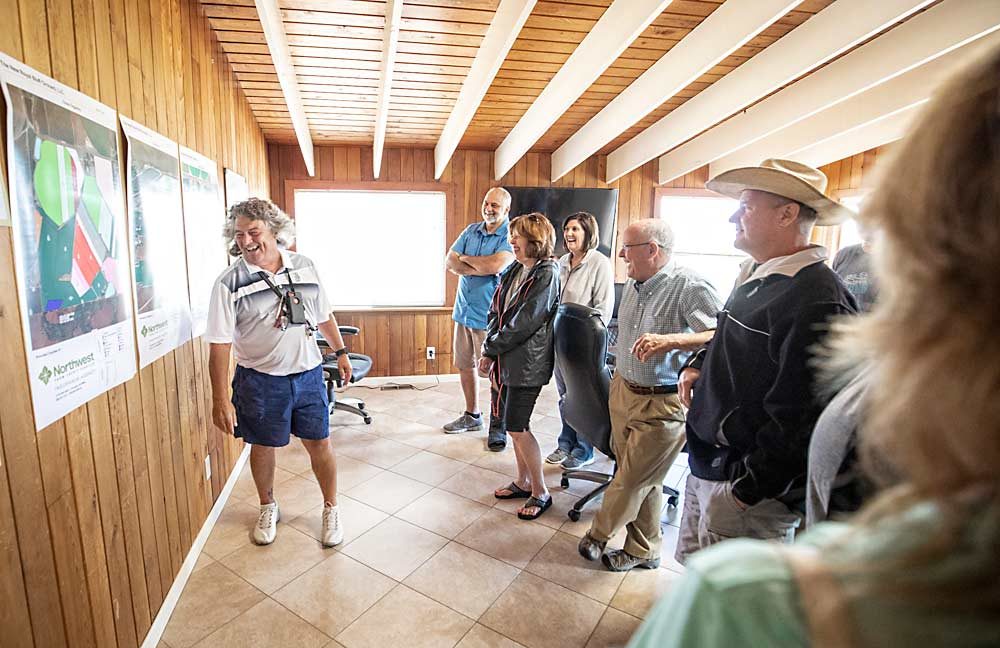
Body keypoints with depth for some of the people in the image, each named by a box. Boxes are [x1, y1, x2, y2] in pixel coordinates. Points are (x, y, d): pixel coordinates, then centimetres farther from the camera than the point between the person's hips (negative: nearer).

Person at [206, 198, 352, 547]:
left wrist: (341, 351, 15)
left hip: (307, 372, 2)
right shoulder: (229, 282, -10)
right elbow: (219, 344, -11)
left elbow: (324, 315, 10)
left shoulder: (304, 266, -1)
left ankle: (331, 508, 30)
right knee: (262, 446, 16)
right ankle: (268, 508, 42)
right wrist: (220, 399, -12)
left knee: (319, 443, 8)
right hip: (260, 380, -1)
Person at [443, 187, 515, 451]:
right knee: (464, 365, 14)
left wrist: (465, 259, -7)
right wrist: (479, 269, -14)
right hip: (464, 310, 6)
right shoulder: (471, 231, 11)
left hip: (489, 316, -6)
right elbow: (450, 262, 2)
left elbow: (495, 265, -25)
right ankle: (472, 415, 33)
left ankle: (498, 426, 17)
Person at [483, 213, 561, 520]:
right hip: (505, 359, 7)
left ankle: (540, 492, 16)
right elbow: (495, 311, 11)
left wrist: (490, 348, -12)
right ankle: (523, 481, 32)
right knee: (515, 425, 15)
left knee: (516, 426, -2)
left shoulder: (546, 274, -13)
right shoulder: (515, 269, 10)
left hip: (526, 362, -7)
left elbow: (524, 323, -18)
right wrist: (489, 348, -2)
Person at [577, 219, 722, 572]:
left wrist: (672, 340, -40)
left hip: (662, 405, -7)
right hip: (624, 390, 7)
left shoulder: (690, 286, -19)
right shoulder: (633, 286, 6)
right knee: (643, 480, 19)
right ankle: (643, 550, 36)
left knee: (632, 481, 7)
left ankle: (598, 536, 31)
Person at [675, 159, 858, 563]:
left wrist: (747, 489, -18)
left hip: (750, 487, -9)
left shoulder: (817, 300, -22)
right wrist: (699, 364, 7)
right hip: (708, 468, 9)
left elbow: (799, 418, -24)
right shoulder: (757, 278, 9)